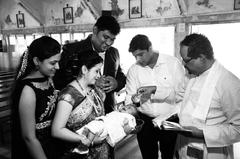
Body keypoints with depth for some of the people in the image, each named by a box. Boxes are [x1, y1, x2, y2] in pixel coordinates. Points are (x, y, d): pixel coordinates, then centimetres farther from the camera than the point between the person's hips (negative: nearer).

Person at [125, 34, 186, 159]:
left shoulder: (173, 63, -10)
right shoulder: (134, 69, -1)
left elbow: (182, 93, -15)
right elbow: (130, 97, -1)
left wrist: (155, 89, -24)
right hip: (144, 121, 2)